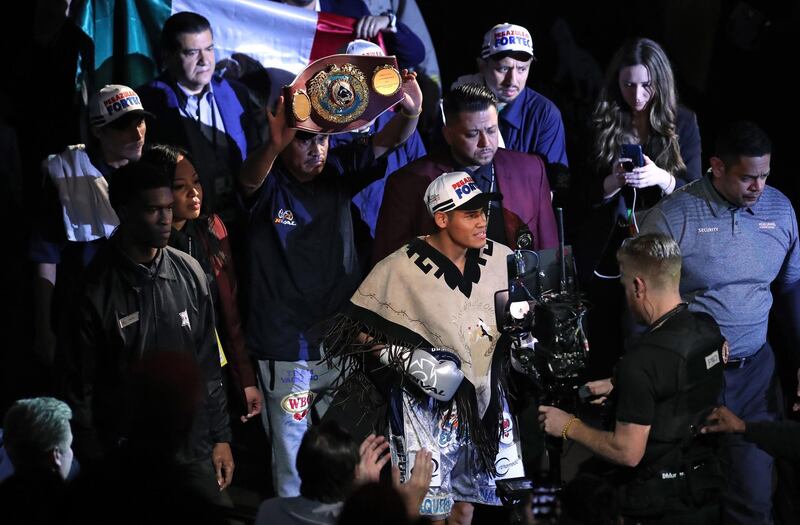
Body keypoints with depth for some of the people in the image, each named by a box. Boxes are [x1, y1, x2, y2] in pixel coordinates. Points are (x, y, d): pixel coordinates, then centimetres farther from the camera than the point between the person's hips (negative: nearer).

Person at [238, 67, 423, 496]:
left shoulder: (337, 174, 4)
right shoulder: (268, 185, -8)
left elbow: (385, 143, -6)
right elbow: (250, 179, -30)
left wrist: (410, 114, -29)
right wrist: (274, 146, -53)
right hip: (285, 351, -4)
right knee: (292, 462, 1)